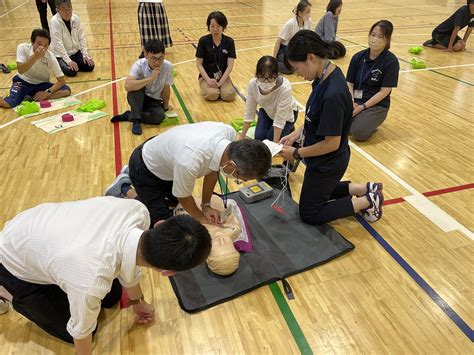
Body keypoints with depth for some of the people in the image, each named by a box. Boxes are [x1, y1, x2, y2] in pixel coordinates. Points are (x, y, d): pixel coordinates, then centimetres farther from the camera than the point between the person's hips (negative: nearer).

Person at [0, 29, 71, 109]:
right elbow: (20, 71, -28)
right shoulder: (23, 48, -17)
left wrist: (47, 92, -28)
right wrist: (35, 57, -40)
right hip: (23, 82, -2)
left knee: (67, 90, -25)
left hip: (41, 84, 2)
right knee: (8, 103, -29)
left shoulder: (50, 57, -16)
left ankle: (33, 98, -22)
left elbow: (62, 81, -14)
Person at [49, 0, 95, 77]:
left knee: (90, 66, -10)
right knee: (71, 72, -22)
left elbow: (82, 37, -2)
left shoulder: (75, 18, -7)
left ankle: (74, 64, 18)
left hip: (75, 52, 5)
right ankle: (59, 65, 10)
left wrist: (85, 54, -10)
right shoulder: (55, 21, -21)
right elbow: (58, 43, -23)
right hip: (61, 54, -5)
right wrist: (68, 61, -28)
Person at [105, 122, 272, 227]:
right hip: (144, 168, -6)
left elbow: (212, 169, -8)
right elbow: (184, 197, -22)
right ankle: (125, 189, 14)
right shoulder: (190, 161, -45)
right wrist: (201, 218, -5)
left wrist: (206, 205, -4)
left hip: (161, 154, 7)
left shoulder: (230, 134, -27)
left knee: (174, 201, 25)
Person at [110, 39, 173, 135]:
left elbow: (166, 89, -4)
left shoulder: (168, 66, -17)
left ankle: (128, 116, -13)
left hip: (155, 101, 1)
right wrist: (150, 79, -38)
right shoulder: (140, 65, -22)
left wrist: (166, 106, 6)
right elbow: (127, 86, -37)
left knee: (160, 116, -32)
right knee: (136, 86, -34)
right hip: (137, 99, -1)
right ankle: (136, 120, -26)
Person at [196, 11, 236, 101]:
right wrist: (208, 79, -18)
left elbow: (230, 65, -6)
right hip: (207, 76, -1)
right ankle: (205, 87, 5)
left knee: (229, 95, -25)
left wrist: (221, 82, -17)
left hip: (223, 77, 2)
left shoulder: (229, 41, -4)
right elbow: (199, 64, -6)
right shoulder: (203, 41, -7)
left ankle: (219, 88, 8)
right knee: (212, 95, -29)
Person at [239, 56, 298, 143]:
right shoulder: (253, 84, -29)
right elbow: (249, 113, -18)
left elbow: (279, 120, -33)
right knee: (259, 138, -9)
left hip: (286, 113, -3)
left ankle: (289, 129, 16)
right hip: (267, 110, 3)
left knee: (271, 138, -13)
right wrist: (242, 137, -13)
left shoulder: (285, 88, -41)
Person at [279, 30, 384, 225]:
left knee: (309, 214, 13)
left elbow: (332, 143, -28)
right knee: (320, 192, 32)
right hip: (325, 160, 9)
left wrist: (296, 153, -17)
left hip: (327, 163, -9)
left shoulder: (332, 95, -34)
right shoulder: (326, 75, -6)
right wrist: (297, 134, -1)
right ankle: (366, 189, 27)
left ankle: (368, 201, 12)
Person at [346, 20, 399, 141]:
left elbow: (384, 91, -11)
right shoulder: (358, 57, 3)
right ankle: (358, 118, 9)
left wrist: (362, 107, -18)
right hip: (355, 100, 4)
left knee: (358, 133, -28)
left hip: (377, 105, -4)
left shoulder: (391, 61, -9)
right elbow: (349, 83, 3)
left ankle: (371, 121, 6)